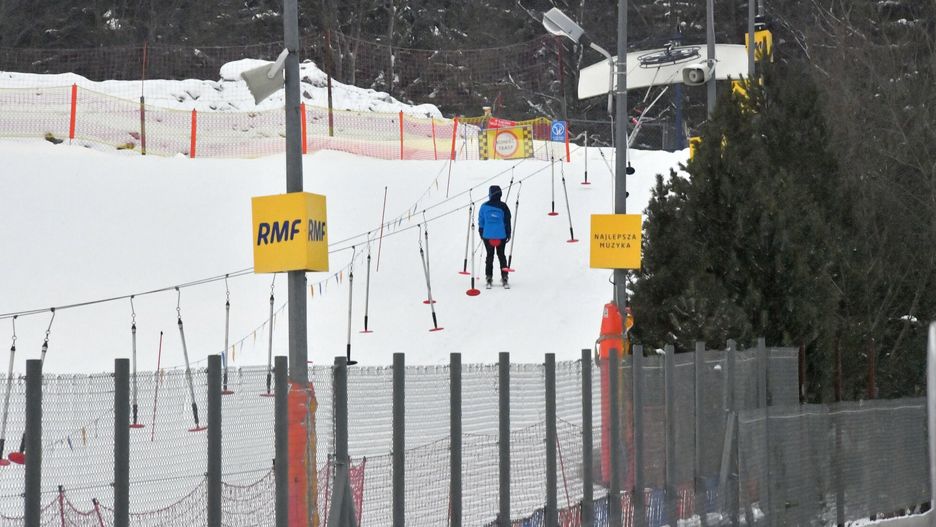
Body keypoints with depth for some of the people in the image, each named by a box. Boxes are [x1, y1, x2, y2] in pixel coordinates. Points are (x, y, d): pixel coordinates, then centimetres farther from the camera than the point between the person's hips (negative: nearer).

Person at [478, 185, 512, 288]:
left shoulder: (484, 206, -5)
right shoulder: (503, 206, -7)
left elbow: (481, 221, 2)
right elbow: (507, 221, -2)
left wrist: (481, 233, 14)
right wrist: (508, 234, 8)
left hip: (488, 236, 0)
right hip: (501, 236, 0)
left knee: (490, 256, 9)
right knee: (501, 255, 12)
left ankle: (489, 278, 6)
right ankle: (504, 278, 10)